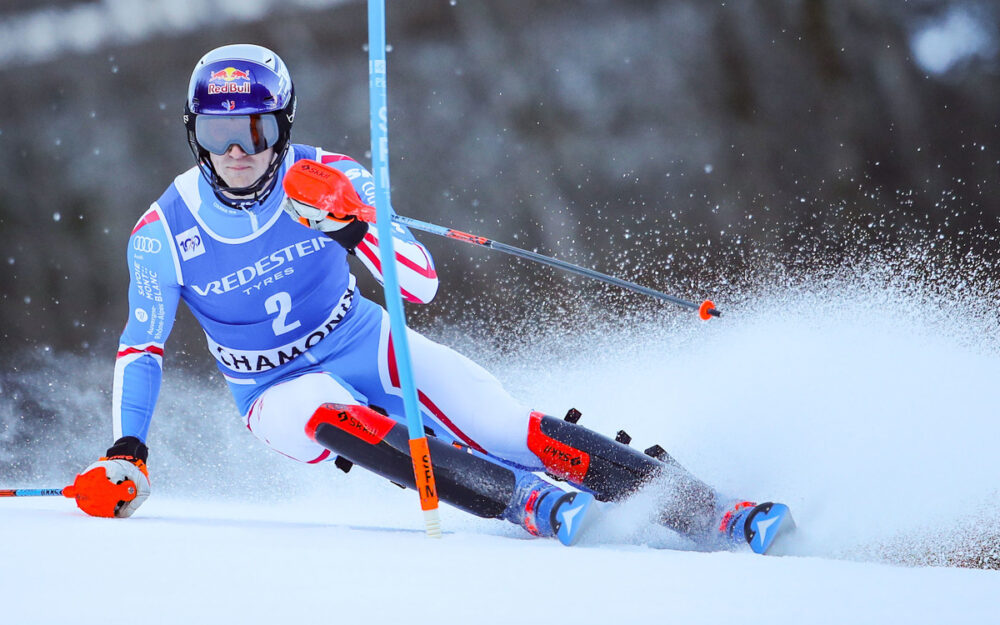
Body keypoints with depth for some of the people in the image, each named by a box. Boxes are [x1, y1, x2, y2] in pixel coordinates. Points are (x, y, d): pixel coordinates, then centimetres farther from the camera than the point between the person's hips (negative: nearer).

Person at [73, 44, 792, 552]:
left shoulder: (327, 179, -16)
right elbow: (142, 346, -2)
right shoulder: (164, 233, -14)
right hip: (281, 393, 0)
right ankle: (530, 504, -43)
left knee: (510, 429, -18)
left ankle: (713, 514, -20)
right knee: (337, 418, -37)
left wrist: (353, 228, -37)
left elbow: (422, 285, -20)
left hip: (369, 348, 0)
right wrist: (128, 453, -13)